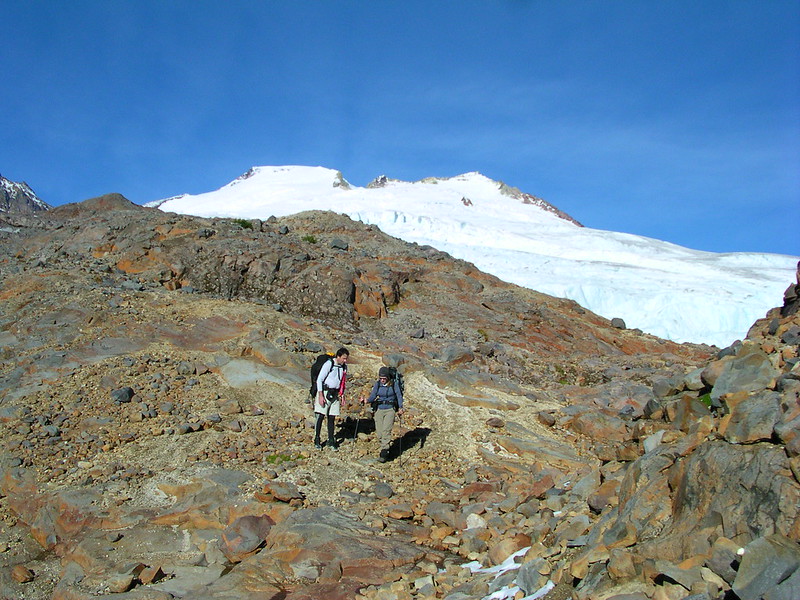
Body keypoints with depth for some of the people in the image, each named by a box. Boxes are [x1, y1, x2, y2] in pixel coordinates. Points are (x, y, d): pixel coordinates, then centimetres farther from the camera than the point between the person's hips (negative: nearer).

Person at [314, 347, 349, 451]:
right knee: (320, 416, -4)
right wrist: (320, 396, -14)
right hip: (325, 392, -5)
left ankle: (331, 441, 13)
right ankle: (317, 440, 6)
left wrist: (342, 396, 13)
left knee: (331, 418, 7)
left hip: (335, 394, 5)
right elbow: (319, 379, -10)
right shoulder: (329, 364, -12)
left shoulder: (344, 366, 8)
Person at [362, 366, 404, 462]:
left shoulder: (393, 384, -3)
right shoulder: (377, 384, 5)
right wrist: (366, 400, -20)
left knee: (386, 430, -18)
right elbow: (372, 396, 0)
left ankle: (384, 452, -18)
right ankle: (386, 446, 21)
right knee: (379, 433, -3)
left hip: (390, 409, -3)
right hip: (379, 409, 3)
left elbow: (399, 396, 2)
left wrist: (400, 408, -11)